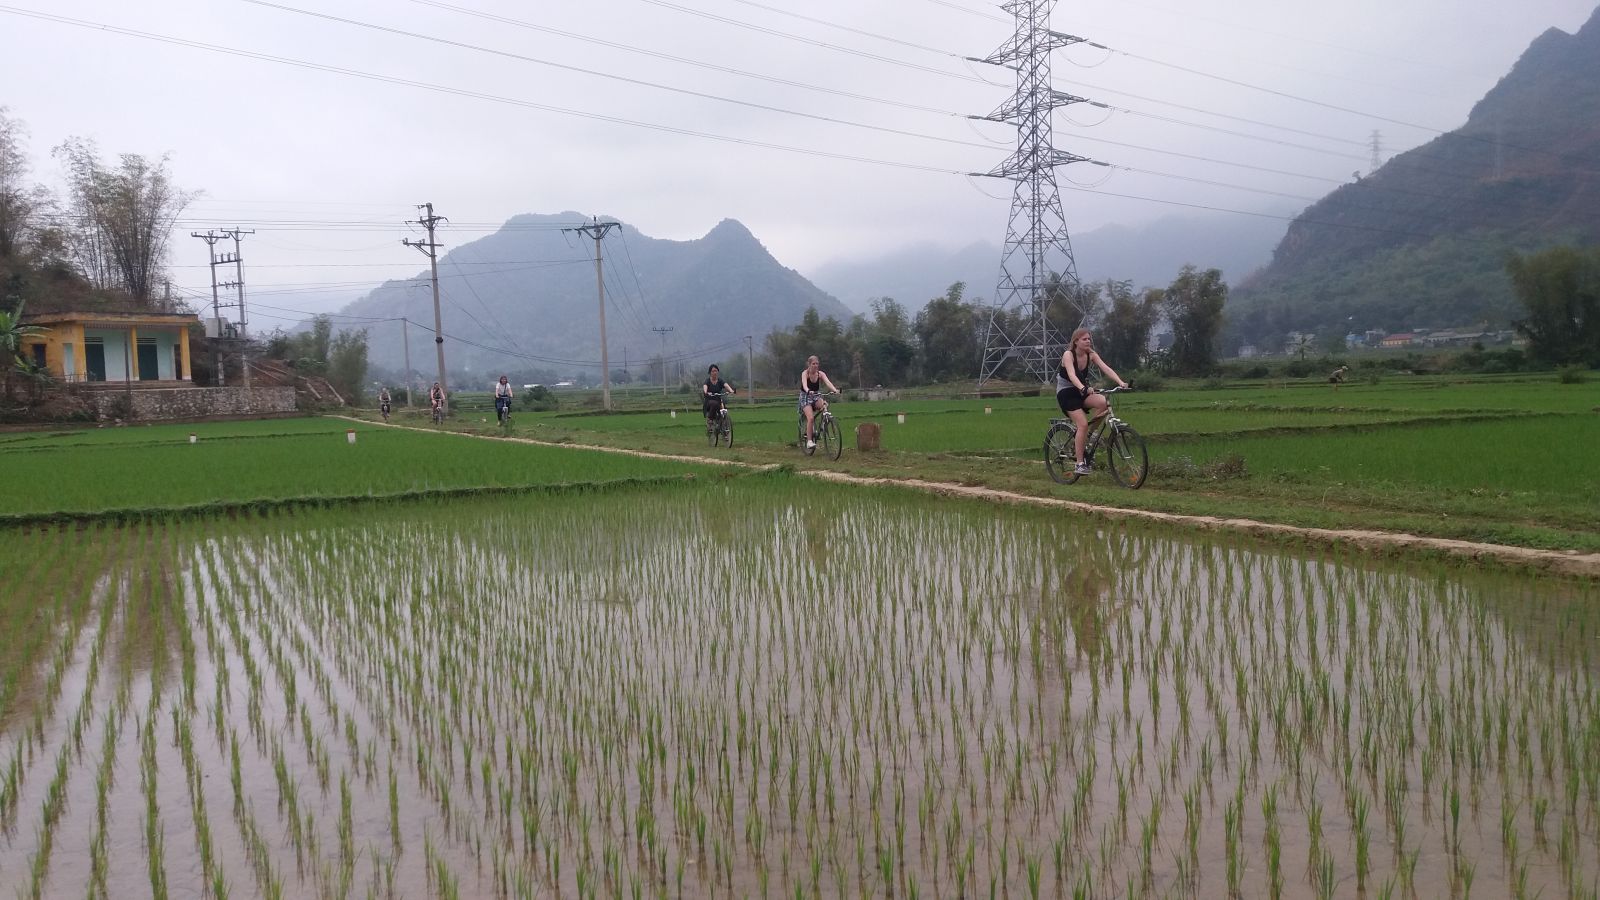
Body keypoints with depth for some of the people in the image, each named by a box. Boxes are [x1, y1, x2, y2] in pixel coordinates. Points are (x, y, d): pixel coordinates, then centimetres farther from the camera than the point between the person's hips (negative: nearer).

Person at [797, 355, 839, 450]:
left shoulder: (821, 374, -6)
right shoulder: (805, 373, -15)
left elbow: (828, 382, -22)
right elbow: (804, 384, -34)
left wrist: (835, 390, -42)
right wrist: (808, 391, -56)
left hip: (816, 396, 4)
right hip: (805, 397, -4)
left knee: (825, 405, -30)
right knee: (810, 418, -23)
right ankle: (809, 441, -17)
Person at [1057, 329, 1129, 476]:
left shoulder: (1091, 355, -3)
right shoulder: (1068, 355, -18)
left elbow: (1106, 368, -15)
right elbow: (1072, 375, -34)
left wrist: (1120, 382, -31)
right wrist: (1083, 388, -52)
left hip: (1081, 391, 5)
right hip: (1066, 393, -5)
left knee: (1104, 403, -24)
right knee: (1083, 424, -20)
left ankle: (1087, 435, -3)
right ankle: (1080, 463, -13)